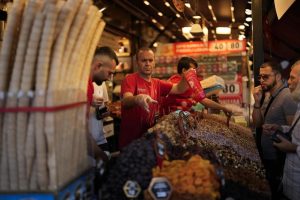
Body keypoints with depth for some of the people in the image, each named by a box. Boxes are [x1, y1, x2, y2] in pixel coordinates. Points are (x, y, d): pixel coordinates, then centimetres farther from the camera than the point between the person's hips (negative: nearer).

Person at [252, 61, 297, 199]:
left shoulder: (288, 96, -20)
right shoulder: (267, 95, 7)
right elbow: (257, 123, 4)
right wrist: (257, 102, -7)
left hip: (279, 160, -8)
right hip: (266, 156, 8)